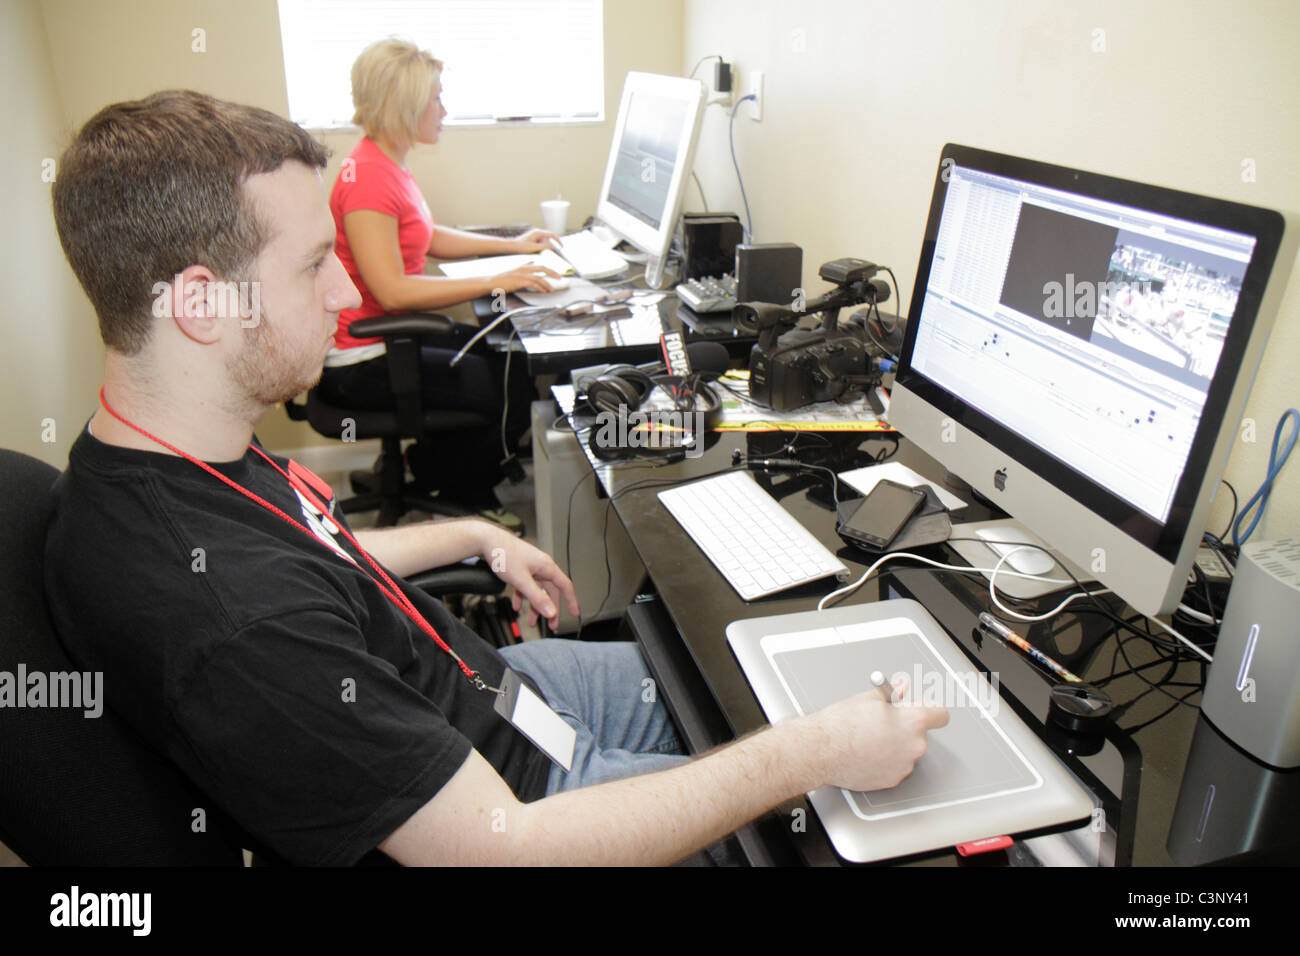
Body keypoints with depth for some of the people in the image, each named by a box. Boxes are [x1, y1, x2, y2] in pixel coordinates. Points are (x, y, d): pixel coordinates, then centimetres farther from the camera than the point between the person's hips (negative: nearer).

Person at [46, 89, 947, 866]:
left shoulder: (165, 454, -7)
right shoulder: (232, 629, -39)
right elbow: (502, 845, -35)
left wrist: (474, 535, 19)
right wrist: (814, 754, -29)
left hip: (486, 687, 8)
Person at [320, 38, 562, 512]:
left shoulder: (386, 165, 11)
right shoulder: (367, 176, -22)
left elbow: (429, 237, 23)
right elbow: (392, 290, -28)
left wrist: (511, 245, 17)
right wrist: (495, 282, -24)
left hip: (390, 337, 10)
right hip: (363, 363, -10)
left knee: (513, 360, 9)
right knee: (514, 390, -10)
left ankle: (428, 465, 20)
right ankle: (446, 490, 13)